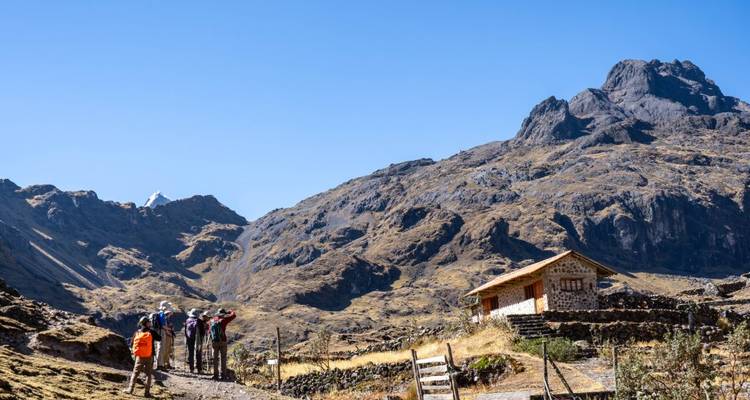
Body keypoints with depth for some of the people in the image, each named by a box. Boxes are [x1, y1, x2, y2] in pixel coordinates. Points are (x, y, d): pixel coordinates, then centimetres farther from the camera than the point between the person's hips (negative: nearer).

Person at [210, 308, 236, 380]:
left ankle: (216, 375, 10)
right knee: (223, 358, 4)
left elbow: (209, 331, 11)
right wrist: (230, 312, 12)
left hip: (214, 342, 4)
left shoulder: (212, 321, 4)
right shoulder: (223, 320, -11)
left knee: (215, 358, 11)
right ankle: (223, 375, 3)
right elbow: (234, 315, -7)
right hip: (222, 342, -4)